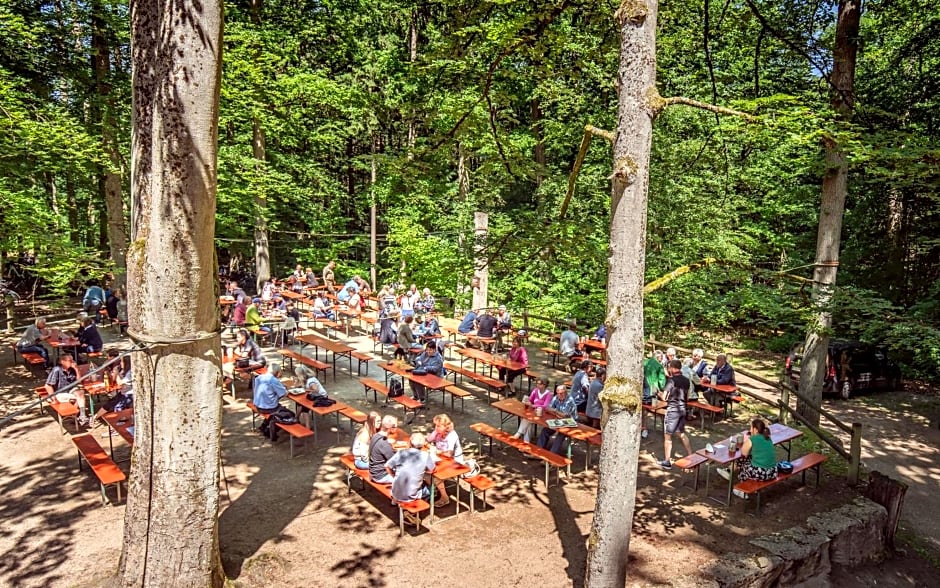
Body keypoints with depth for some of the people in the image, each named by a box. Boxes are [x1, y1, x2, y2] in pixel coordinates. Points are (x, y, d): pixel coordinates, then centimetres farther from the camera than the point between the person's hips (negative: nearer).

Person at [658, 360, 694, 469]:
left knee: (668, 436, 2)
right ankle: (691, 456, 28)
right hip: (682, 409, 7)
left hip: (672, 410, -7)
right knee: (681, 433, 22)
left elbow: (664, 397, -19)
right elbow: (687, 398, 13)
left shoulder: (672, 380, -17)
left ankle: (667, 462, 4)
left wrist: (659, 393, 1)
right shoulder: (686, 380, 5)